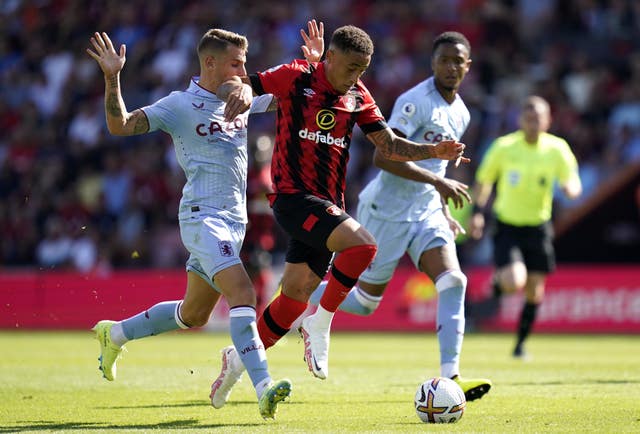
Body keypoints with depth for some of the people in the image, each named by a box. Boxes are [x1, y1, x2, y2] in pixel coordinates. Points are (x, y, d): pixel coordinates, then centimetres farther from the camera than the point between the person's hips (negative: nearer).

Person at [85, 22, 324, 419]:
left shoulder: (243, 98, 12)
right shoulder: (180, 106, -7)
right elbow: (120, 125, -12)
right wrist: (112, 78, -25)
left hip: (234, 220, 8)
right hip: (202, 218, -8)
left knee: (193, 315, 17)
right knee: (242, 293, -26)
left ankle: (115, 333, 38)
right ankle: (264, 389, -35)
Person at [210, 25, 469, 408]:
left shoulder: (359, 97, 10)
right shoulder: (295, 78, -6)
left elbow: (390, 146, 9)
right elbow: (231, 86, -1)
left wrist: (434, 152, -7)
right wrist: (239, 91, -26)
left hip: (328, 204, 6)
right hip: (293, 195, -6)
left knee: (294, 298, 5)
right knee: (362, 244, -27)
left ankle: (238, 358, 25)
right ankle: (320, 324, -11)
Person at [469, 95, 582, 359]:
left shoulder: (557, 149, -5)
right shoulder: (504, 147, -8)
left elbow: (573, 184, -2)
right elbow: (483, 180, 6)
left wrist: (571, 188, -26)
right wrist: (478, 212, -3)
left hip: (538, 227, 2)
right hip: (507, 225, -2)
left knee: (534, 292, 7)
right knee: (513, 282, -23)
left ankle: (521, 343, 28)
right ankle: (498, 280, 15)